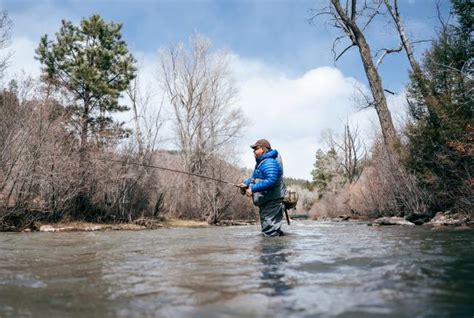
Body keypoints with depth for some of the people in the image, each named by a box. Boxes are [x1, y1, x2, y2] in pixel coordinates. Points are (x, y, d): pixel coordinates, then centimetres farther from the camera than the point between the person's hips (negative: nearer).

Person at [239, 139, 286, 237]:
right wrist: (246, 183, 2)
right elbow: (255, 177, 23)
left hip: (272, 201, -11)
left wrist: (253, 189, -29)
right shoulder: (261, 162, 15)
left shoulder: (269, 163, -20)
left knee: (270, 231, -8)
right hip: (265, 201, 11)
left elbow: (271, 180, -32)